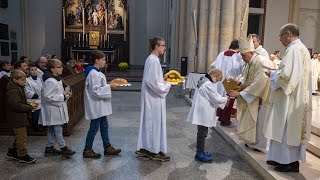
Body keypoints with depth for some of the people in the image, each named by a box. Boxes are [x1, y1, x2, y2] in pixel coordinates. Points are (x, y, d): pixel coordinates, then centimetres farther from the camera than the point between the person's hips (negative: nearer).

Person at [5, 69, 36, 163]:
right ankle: (23, 156, 8)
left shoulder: (18, 88, 13)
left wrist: (29, 105, 7)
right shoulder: (13, 91, -21)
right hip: (17, 118, -11)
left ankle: (12, 152, 33)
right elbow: (16, 105, -28)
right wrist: (29, 107, -22)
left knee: (19, 136, 20)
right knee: (22, 137, -2)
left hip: (20, 117, 11)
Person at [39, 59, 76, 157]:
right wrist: (63, 97, -21)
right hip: (53, 109, -11)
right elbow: (48, 96, -26)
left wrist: (64, 93, 6)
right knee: (58, 128, -1)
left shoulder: (56, 79, 11)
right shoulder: (50, 81, -21)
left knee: (51, 128, 16)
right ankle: (63, 148, 8)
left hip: (57, 108, 11)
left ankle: (49, 148, 26)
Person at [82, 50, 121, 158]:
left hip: (100, 106, 10)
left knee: (104, 126, 16)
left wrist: (109, 86, 8)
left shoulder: (97, 72, 12)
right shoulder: (93, 74, -19)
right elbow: (96, 91, -24)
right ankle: (87, 150, 13)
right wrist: (109, 87, -20)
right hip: (96, 106, -10)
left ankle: (107, 147, 27)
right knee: (94, 127, 0)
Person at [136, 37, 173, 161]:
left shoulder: (151, 59, 13)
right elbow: (153, 82, -24)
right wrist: (168, 85, -15)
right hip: (154, 98, -10)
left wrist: (164, 79, 11)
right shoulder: (154, 60, -19)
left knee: (149, 122, 15)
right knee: (155, 123, 0)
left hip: (151, 97, 10)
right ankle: (154, 151, 12)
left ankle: (144, 148, 23)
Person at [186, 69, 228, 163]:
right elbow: (216, 99, -14)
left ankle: (200, 152, 27)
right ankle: (200, 154, 8)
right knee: (202, 133, -1)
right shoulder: (208, 84, -18)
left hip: (201, 112, 11)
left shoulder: (203, 81, 14)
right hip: (204, 113, -11)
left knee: (201, 132, 17)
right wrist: (226, 98, 2)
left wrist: (222, 99, 14)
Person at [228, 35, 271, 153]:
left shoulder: (262, 62, -24)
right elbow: (246, 81, 11)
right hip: (254, 96, 8)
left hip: (263, 97, -8)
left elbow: (259, 83, -30)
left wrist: (240, 93, -29)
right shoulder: (250, 63, 4)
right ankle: (253, 142, 27)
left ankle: (261, 145, 14)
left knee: (260, 121, -1)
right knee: (252, 119, 14)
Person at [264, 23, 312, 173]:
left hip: (291, 98, -10)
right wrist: (277, 72, 12)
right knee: (287, 130, 14)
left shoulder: (293, 49, -16)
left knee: (288, 130, -1)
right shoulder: (302, 48, 16)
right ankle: (283, 158, 23)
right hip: (297, 96, 10)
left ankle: (291, 162, 9)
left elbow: (286, 74, -24)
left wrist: (272, 74, -7)